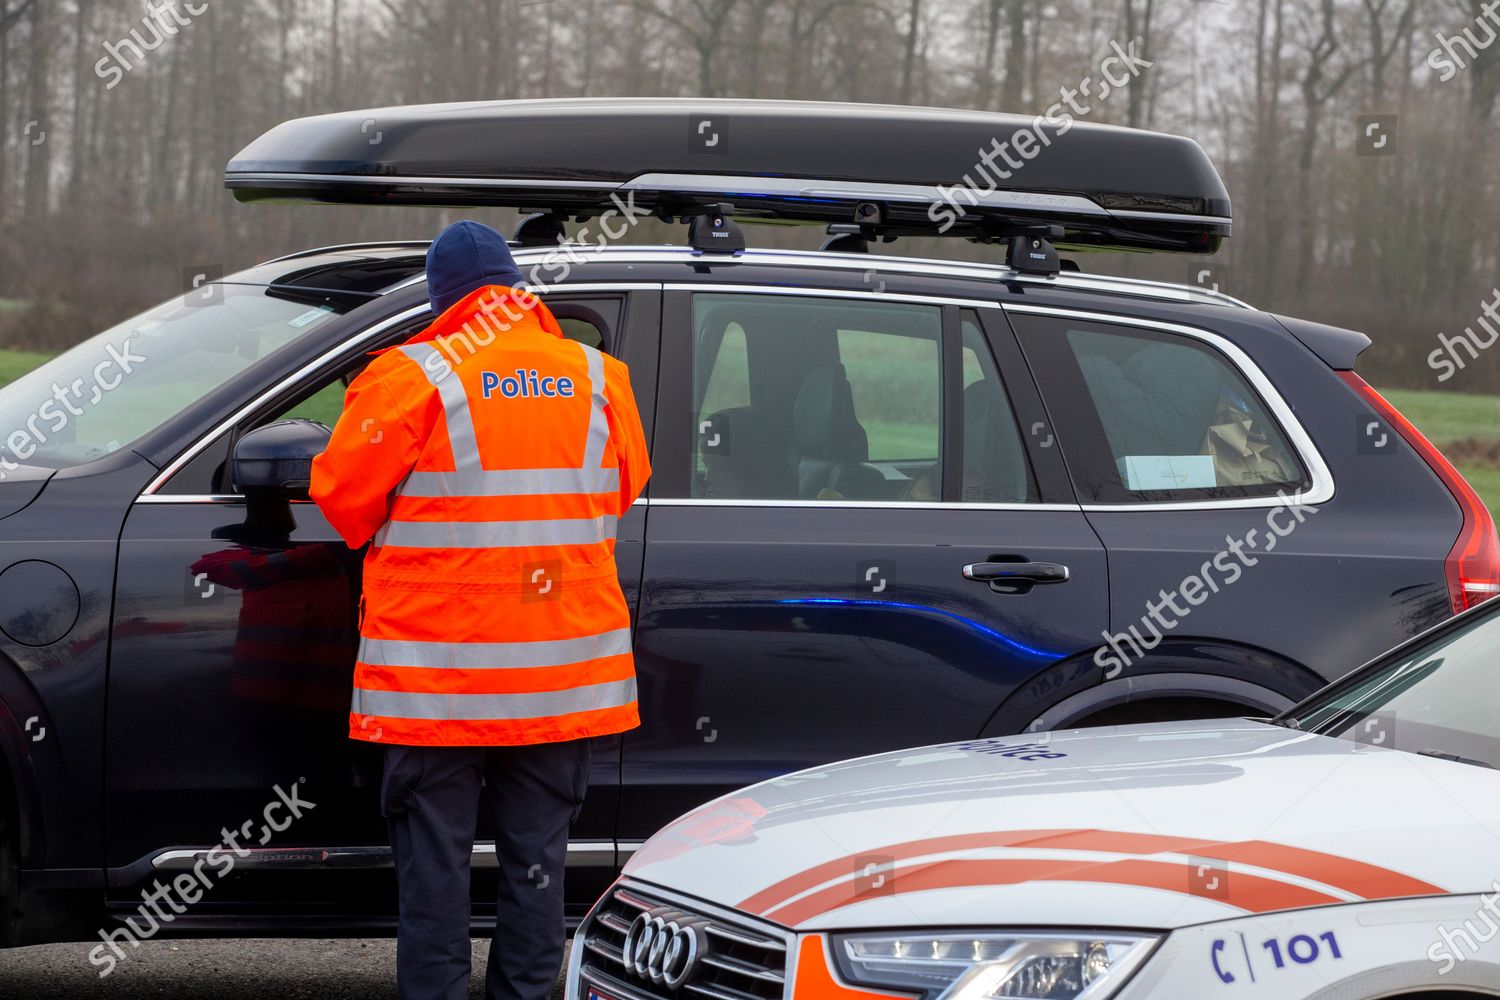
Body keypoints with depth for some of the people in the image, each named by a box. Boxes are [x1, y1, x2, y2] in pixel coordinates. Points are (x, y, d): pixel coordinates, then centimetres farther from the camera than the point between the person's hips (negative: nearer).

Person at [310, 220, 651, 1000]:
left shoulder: (410, 379, -10)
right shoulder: (598, 380, 3)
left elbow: (343, 496, -5)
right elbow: (626, 489, 16)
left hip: (439, 679, -3)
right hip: (563, 677, 4)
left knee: (434, 855, 4)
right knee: (535, 854, 12)